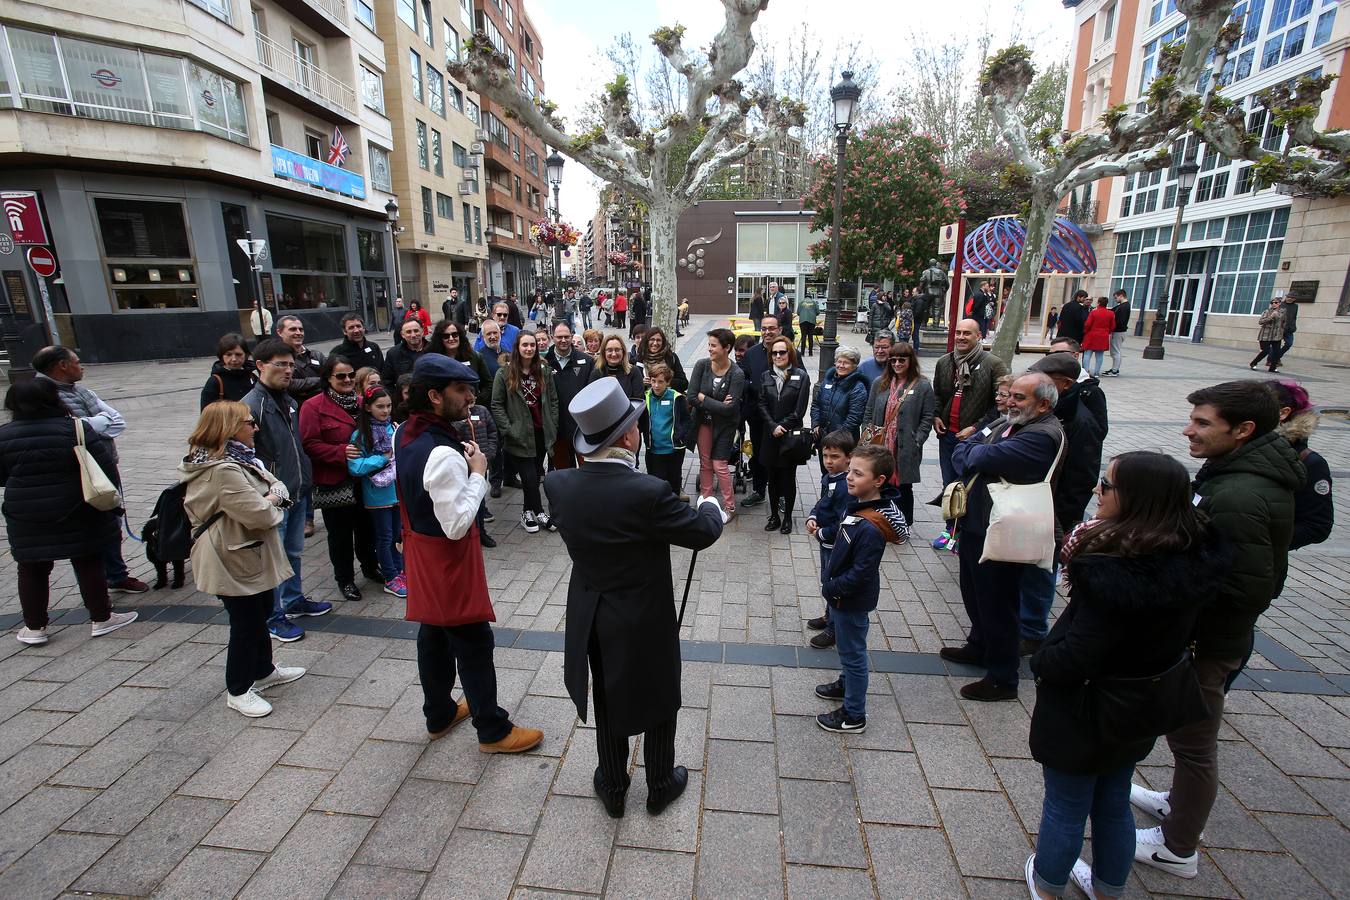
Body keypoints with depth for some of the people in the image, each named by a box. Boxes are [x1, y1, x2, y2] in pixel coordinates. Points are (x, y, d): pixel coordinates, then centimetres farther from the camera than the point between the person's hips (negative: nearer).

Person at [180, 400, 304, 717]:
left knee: (262, 613, 23)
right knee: (247, 625, 5)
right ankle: (238, 691, 23)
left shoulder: (240, 459, 7)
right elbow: (259, 514, -30)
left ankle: (263, 671, 41)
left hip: (252, 555, 10)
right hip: (234, 561, -10)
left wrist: (274, 495, -13)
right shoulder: (222, 471, -26)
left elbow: (276, 484, 10)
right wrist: (271, 504, -8)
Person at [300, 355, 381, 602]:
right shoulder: (313, 407, -10)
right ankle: (345, 579, 24)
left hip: (363, 479, 5)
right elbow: (309, 445, -15)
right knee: (340, 533, 7)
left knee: (366, 526, 17)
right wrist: (341, 452, -24)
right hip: (333, 482, -5)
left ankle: (369, 567, 38)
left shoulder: (360, 403, 9)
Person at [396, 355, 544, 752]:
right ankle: (493, 730, 21)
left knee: (433, 633, 22)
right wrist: (478, 472, -21)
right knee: (474, 643, 5)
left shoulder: (404, 434, -1)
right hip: (447, 557, -9)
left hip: (420, 548, 9)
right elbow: (457, 525, -28)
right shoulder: (444, 454, -31)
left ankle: (439, 715, 40)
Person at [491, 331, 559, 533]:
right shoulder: (504, 374, -4)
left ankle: (528, 513, 25)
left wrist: (552, 426, 1)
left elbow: (553, 401, 10)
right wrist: (508, 430, -11)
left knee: (534, 475, 9)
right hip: (520, 435, -3)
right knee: (529, 476, -4)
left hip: (542, 433, 4)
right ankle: (538, 512, 13)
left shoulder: (545, 372, 6)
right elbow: (497, 405, -4)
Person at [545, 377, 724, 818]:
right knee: (659, 704, 22)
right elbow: (704, 532, -16)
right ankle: (660, 785, 43)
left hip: (591, 620, 5)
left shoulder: (558, 484, -16)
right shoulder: (649, 491, -30)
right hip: (646, 621, -4)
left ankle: (613, 788, 45)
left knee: (607, 705, 25)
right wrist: (710, 504, 5)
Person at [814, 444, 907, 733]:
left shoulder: (870, 528, -32)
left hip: (852, 600, -9)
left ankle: (854, 716, 25)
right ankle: (846, 684, 51)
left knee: (853, 652, 8)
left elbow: (861, 573, -29)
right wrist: (831, 584, 10)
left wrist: (832, 588, -17)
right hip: (842, 594, 9)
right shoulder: (860, 505, -3)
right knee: (848, 647, 28)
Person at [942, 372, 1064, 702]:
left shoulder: (1043, 436, -21)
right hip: (978, 523, 9)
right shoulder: (1014, 425, 10)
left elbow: (986, 457, -31)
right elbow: (960, 453, 8)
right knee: (974, 590, 24)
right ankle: (979, 647, 46)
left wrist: (971, 451, -10)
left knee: (996, 602, 4)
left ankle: (1002, 678, 22)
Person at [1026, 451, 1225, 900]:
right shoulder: (1191, 559, -10)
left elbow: (1076, 657, -30)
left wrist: (1040, 660, -11)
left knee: (1064, 810, 18)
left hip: (1082, 715, -7)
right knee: (1114, 804, 28)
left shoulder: (1116, 574, -35)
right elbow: (1179, 635, 5)